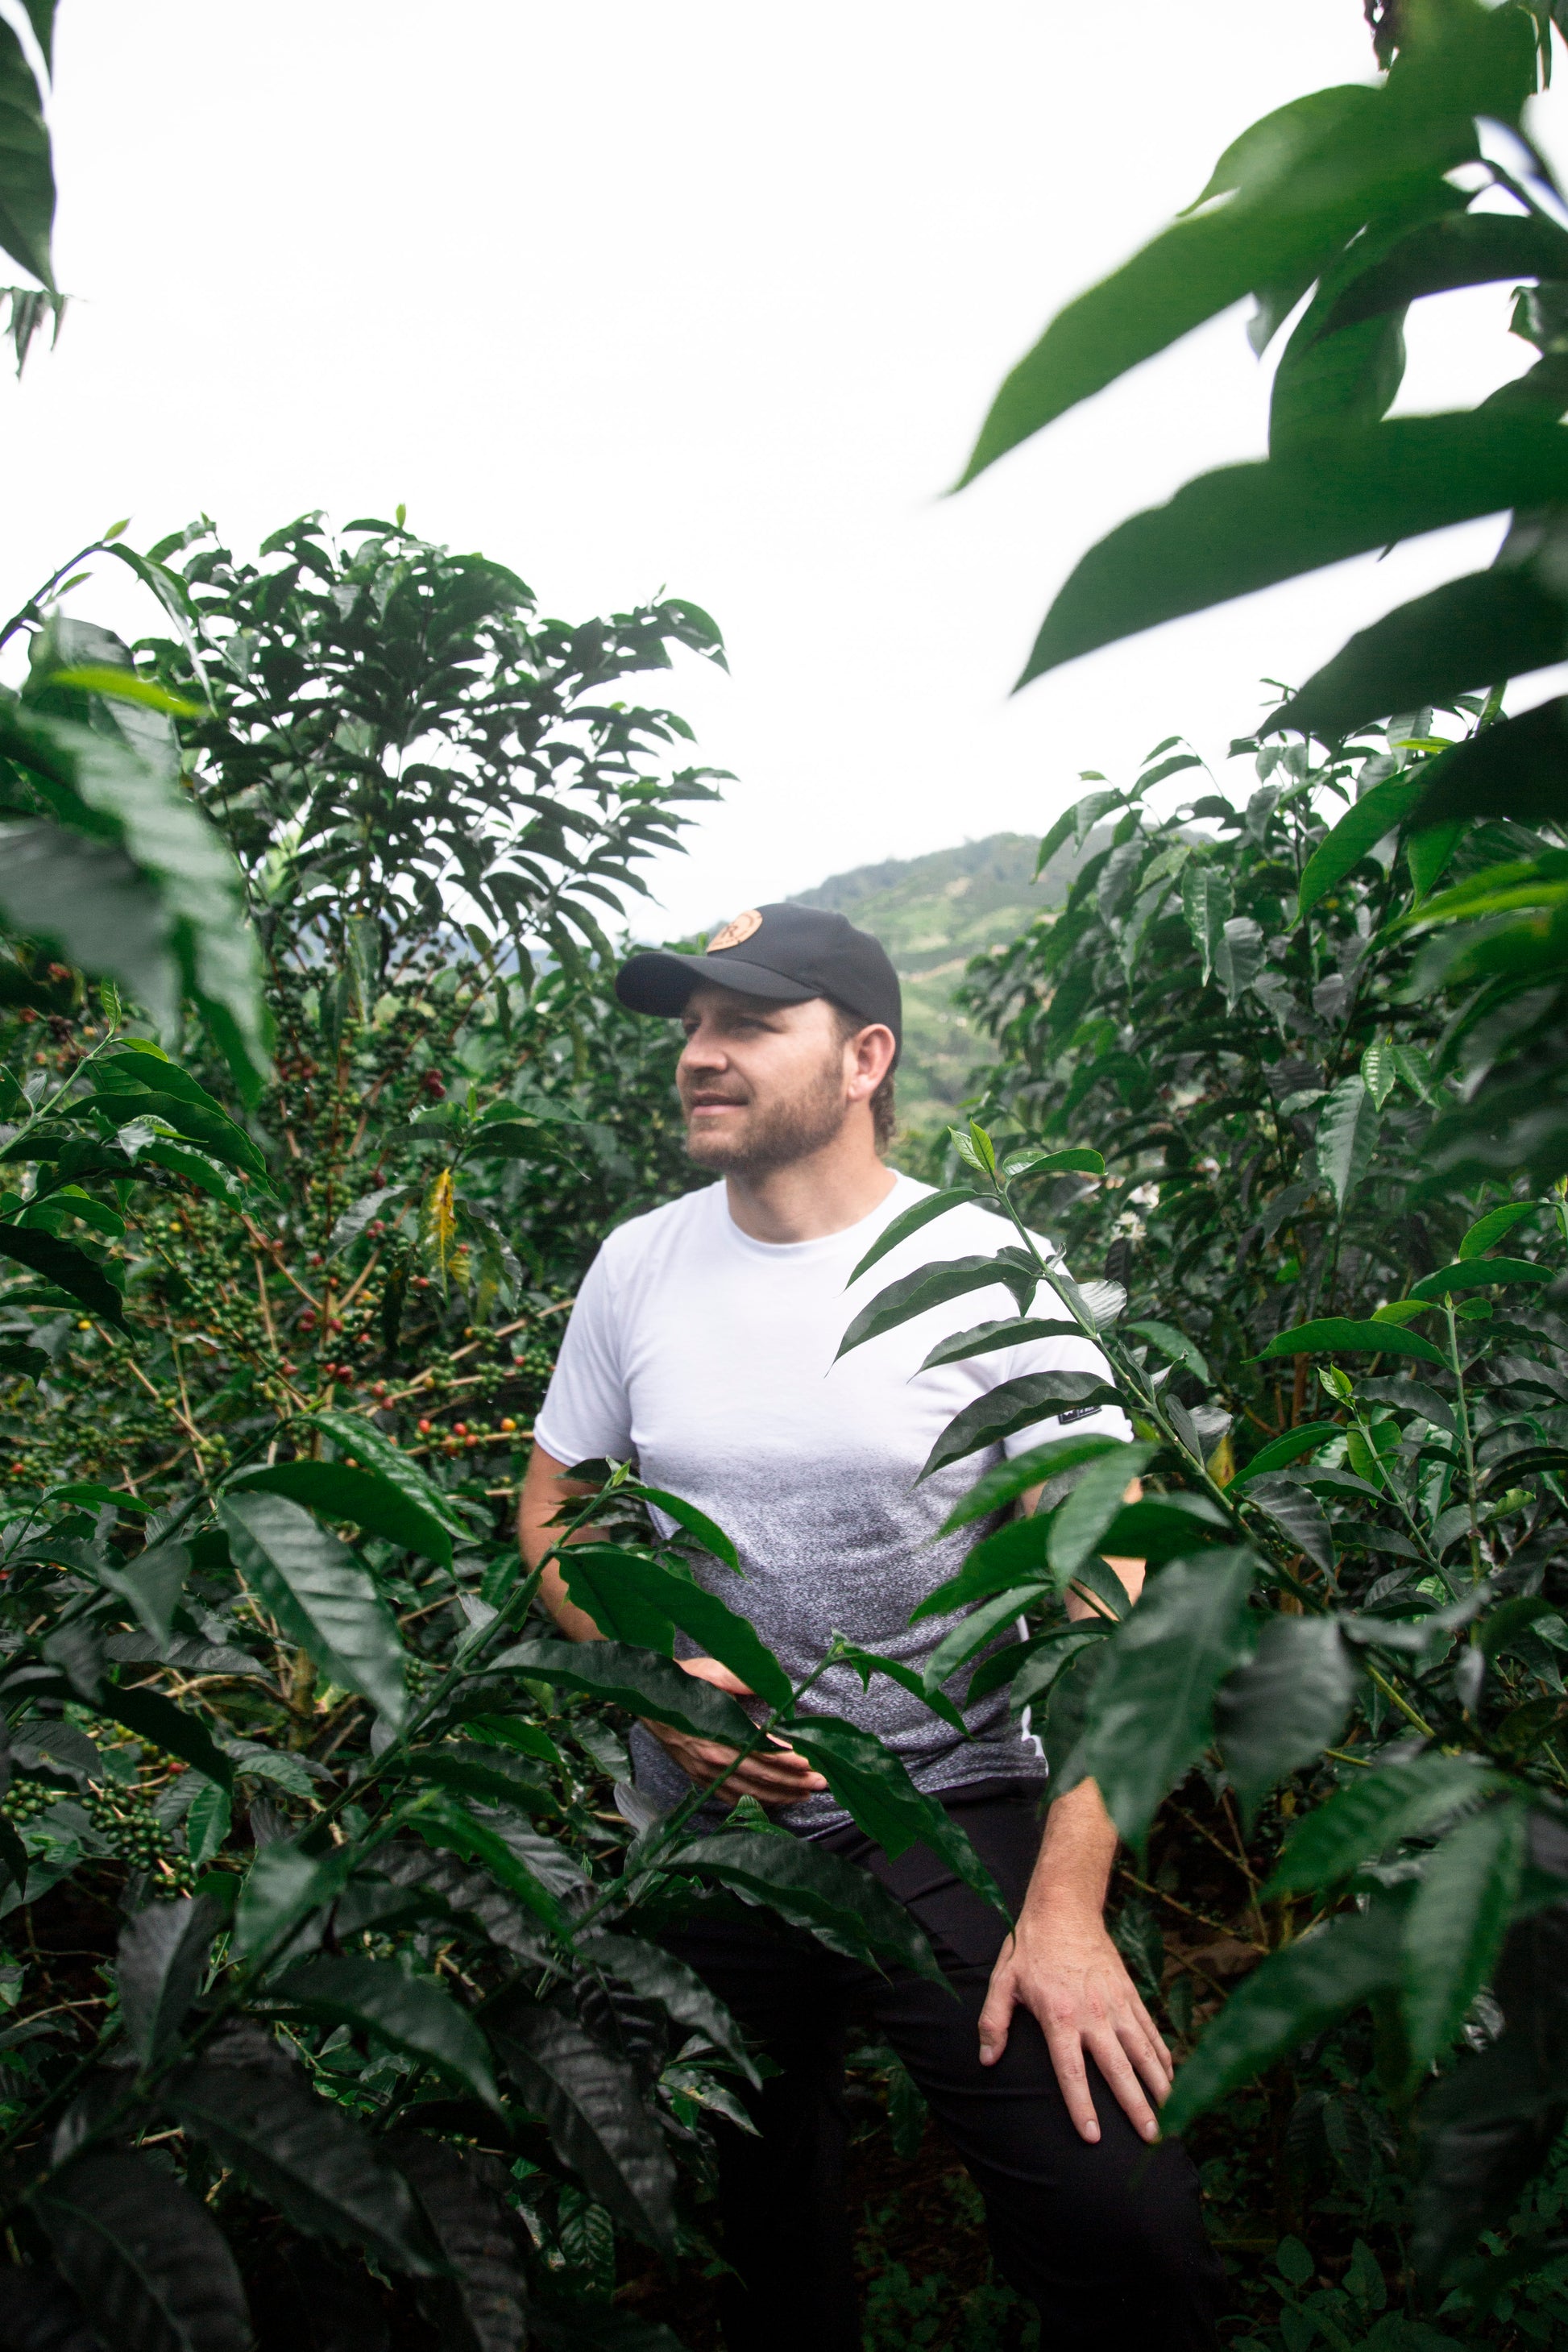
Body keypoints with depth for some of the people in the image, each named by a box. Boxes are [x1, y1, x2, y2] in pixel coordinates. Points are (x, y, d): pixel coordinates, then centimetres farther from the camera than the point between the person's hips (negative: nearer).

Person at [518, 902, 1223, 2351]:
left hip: (956, 1811, -3)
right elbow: (551, 1511, 8)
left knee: (1129, 2233, -16)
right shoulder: (637, 1268, -2)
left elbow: (1102, 1591, -13)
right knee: (769, 2206, 19)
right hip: (709, 1817, 3)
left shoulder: (989, 1275, -12)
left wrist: (1068, 1903, -19)